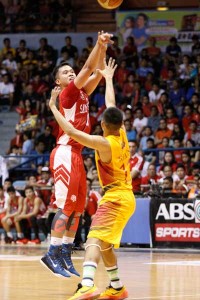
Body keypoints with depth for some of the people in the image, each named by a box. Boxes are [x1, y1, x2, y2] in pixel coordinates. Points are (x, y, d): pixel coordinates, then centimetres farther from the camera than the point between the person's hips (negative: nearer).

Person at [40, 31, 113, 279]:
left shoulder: (81, 93, 18)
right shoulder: (68, 93, -5)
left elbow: (97, 73, 17)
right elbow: (88, 69, -13)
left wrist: (103, 48, 8)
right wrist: (99, 44, -12)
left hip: (75, 154, 9)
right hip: (66, 154, -9)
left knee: (77, 208, 8)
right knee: (66, 207, -14)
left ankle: (65, 256, 10)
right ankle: (53, 254, -15)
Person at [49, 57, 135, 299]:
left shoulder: (103, 143, -16)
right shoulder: (121, 135, 5)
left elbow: (71, 131, -20)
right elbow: (111, 105, 21)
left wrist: (53, 107, -11)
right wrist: (108, 78, 33)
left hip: (115, 198, -9)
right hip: (126, 197, 9)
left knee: (94, 239, -24)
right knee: (104, 243, 22)